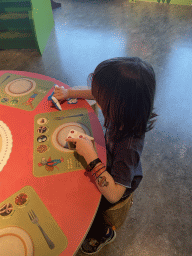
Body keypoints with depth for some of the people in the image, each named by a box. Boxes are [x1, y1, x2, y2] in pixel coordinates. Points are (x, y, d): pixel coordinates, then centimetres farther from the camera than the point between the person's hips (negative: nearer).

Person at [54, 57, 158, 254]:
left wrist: (90, 156, -45)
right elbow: (96, 94, -4)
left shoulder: (128, 146, -45)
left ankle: (103, 233, 36)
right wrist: (69, 93, -7)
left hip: (118, 184, -6)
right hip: (110, 167, 7)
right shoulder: (124, 112, -25)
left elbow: (113, 194, -40)